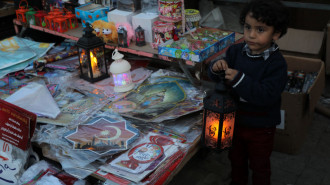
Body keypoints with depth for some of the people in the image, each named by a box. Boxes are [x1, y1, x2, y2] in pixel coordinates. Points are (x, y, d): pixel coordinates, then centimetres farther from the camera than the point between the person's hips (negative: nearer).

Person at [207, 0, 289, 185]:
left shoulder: (276, 63, -24)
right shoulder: (236, 51, -10)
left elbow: (267, 96, -34)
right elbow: (217, 78, 0)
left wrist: (240, 79, -39)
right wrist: (216, 68, -23)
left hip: (261, 127, -5)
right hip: (235, 119, 5)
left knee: (259, 165, 19)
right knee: (236, 157, 28)